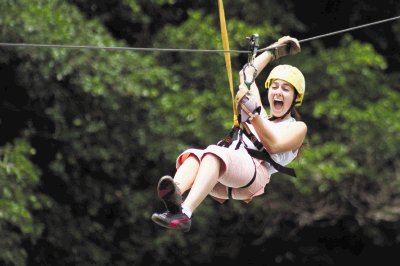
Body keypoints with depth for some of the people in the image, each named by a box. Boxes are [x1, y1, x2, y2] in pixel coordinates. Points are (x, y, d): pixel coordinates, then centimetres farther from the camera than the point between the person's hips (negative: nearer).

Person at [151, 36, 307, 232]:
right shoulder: (262, 116, 39)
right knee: (193, 155, -31)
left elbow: (273, 146, 1)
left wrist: (253, 113, -8)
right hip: (224, 184, 6)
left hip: (255, 175, -6)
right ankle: (175, 196, -65)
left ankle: (184, 213, -65)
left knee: (214, 154, -39)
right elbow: (246, 74, 45)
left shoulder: (297, 128, 22)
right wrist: (274, 50, 51)